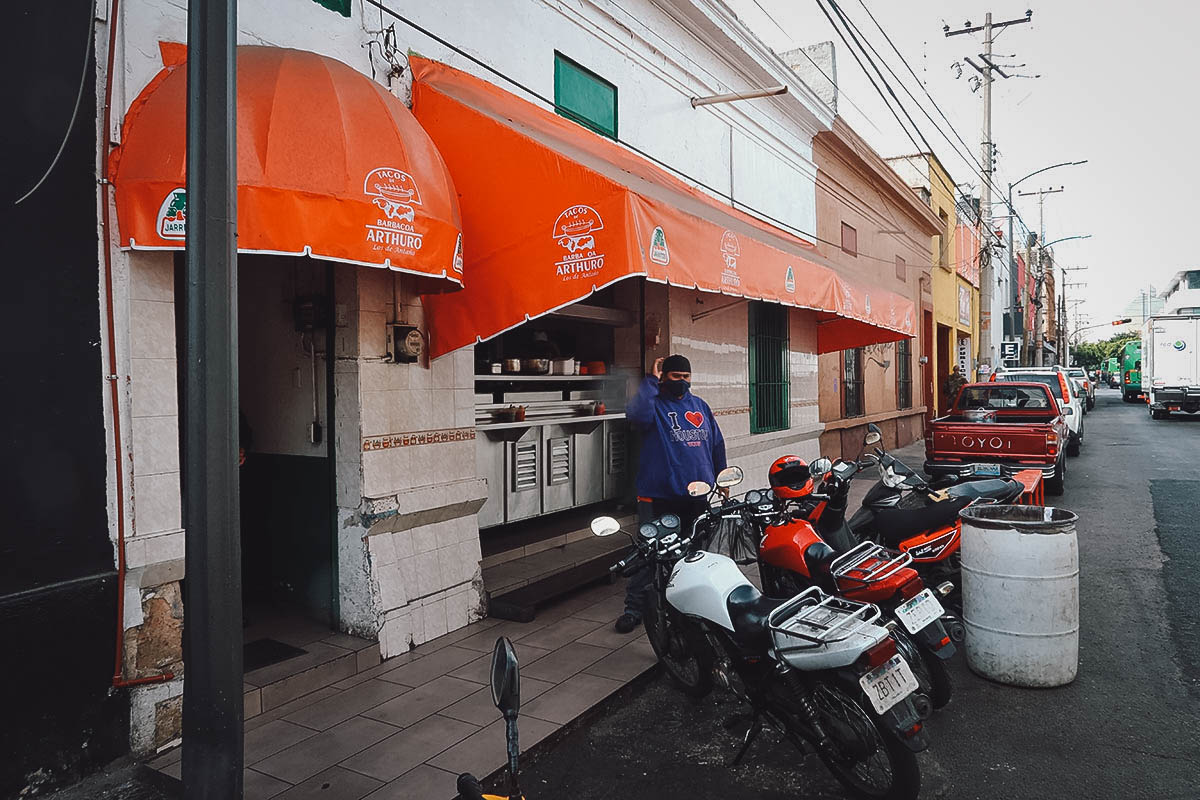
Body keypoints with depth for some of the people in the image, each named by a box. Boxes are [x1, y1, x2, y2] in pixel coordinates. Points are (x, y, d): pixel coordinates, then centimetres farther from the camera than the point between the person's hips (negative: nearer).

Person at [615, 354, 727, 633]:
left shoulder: (700, 406, 15)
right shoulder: (654, 404, -2)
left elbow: (716, 442, 20)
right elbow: (637, 413, -27)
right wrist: (651, 380, -19)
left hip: (698, 495, 5)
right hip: (659, 496, -5)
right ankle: (634, 608, 5)